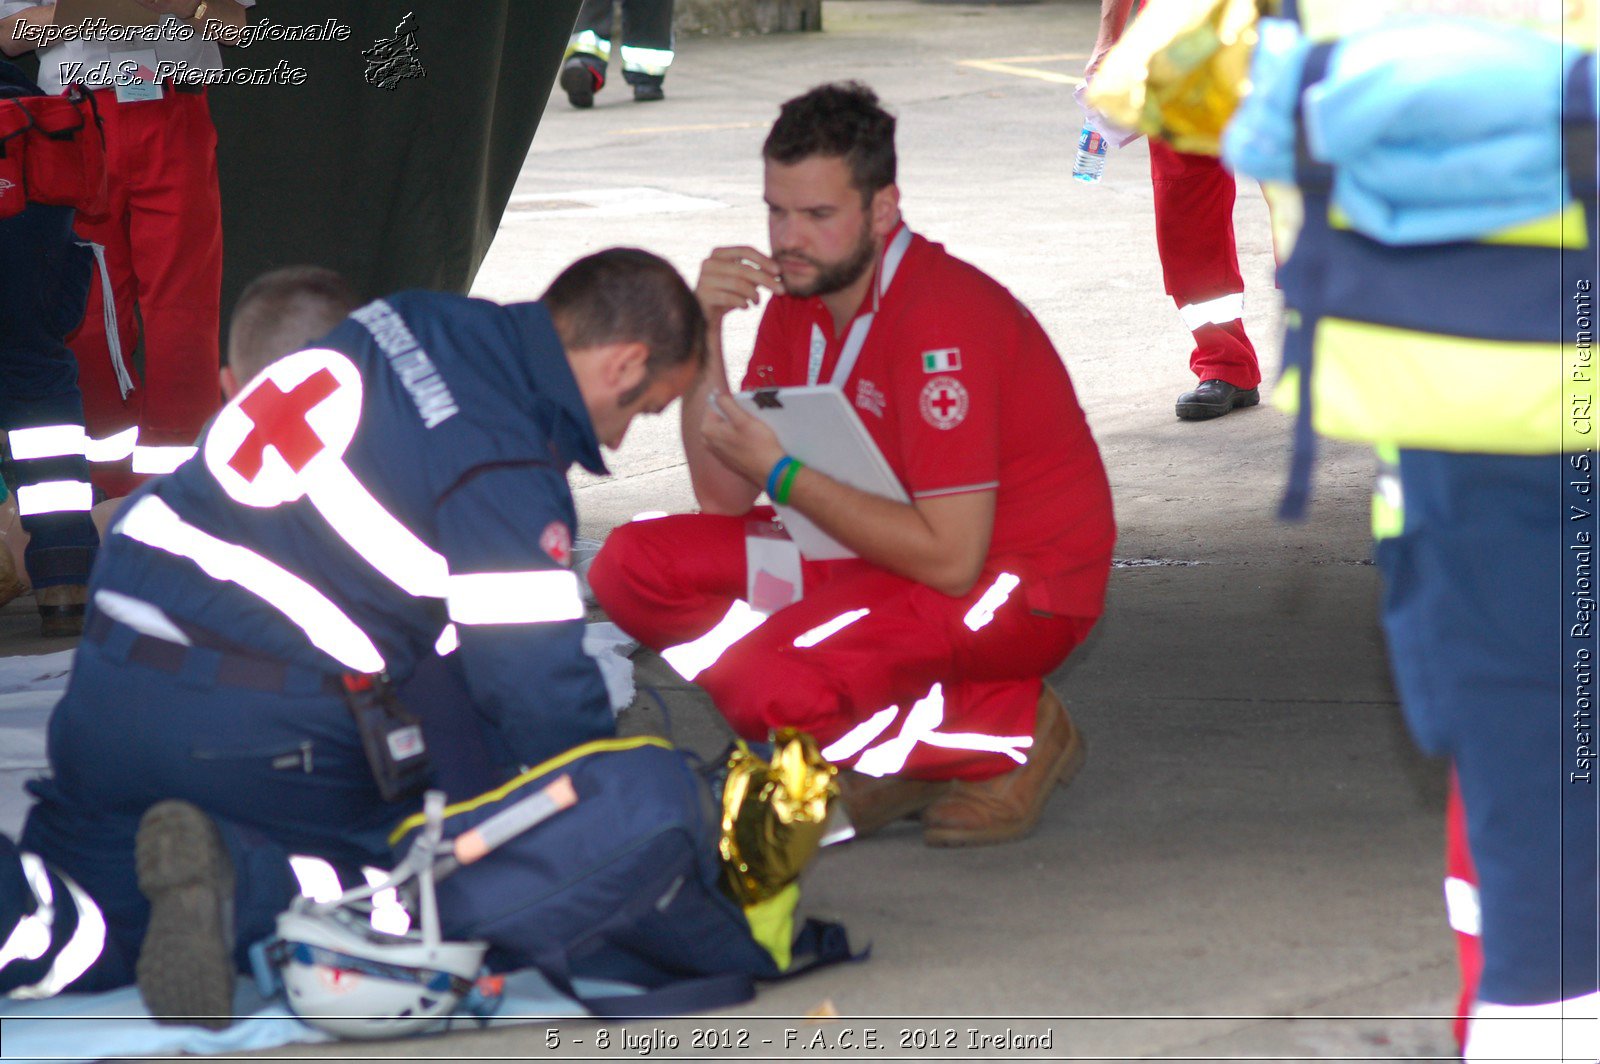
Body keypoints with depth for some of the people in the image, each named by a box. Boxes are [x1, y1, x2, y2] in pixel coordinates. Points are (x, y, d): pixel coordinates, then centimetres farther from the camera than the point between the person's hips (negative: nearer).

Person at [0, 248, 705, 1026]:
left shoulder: (406, 323, 13)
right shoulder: (503, 470, -11)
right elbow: (541, 695, -11)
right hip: (272, 733, -7)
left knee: (92, 939, 12)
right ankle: (243, 880, -13)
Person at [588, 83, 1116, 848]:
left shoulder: (941, 318, -24)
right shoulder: (798, 297, 2)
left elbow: (949, 560, -28)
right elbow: (725, 500, 1)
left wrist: (782, 475, -23)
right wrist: (705, 332, -11)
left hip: (1019, 585, -9)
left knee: (765, 685, -30)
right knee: (634, 566, -4)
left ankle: (1008, 732, -5)